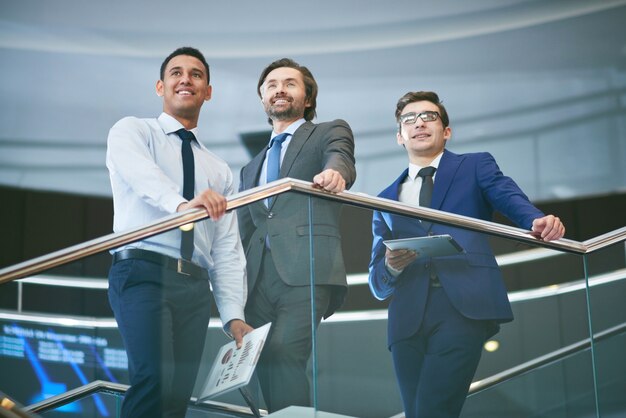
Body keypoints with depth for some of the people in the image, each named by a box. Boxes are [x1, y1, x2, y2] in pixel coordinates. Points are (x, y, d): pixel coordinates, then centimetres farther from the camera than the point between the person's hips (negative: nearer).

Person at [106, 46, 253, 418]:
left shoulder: (219, 171, 23)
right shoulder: (132, 132, 10)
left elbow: (228, 251, 15)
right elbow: (141, 173, -15)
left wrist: (234, 316, 2)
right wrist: (182, 203, -36)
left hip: (196, 288, 5)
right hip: (143, 271, -5)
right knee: (157, 378, -25)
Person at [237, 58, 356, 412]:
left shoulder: (330, 132, 13)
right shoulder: (253, 168, 28)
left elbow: (340, 158, -11)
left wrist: (334, 172, -36)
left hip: (307, 272, -6)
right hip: (258, 279, 6)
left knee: (283, 354, -23)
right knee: (266, 365, -1)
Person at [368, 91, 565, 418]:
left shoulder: (475, 166, 18)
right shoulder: (387, 199, 22)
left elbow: (509, 198, -3)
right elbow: (377, 283, 17)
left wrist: (538, 221, -25)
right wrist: (391, 265, -6)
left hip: (465, 306, -3)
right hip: (408, 316, 4)